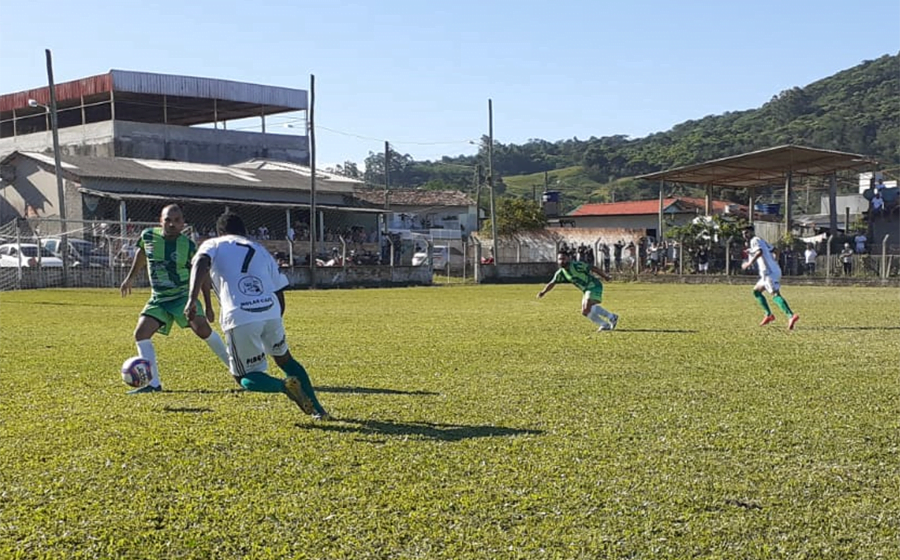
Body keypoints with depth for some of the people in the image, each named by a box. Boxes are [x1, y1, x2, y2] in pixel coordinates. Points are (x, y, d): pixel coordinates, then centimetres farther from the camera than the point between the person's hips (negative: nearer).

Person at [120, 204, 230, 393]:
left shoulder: (189, 246, -11)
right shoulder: (148, 236, -5)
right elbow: (141, 254, 19)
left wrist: (208, 307, -4)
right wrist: (130, 278, 25)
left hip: (183, 296, -4)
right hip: (158, 299, 4)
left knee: (202, 328, -24)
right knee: (141, 333, -12)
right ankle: (154, 383, -5)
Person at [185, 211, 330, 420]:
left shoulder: (212, 245, 18)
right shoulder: (260, 250, 27)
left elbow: (201, 264, -7)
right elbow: (279, 295, 22)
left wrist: (192, 299, -18)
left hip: (240, 318, -4)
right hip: (271, 312, 4)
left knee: (247, 377, 14)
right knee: (284, 359, 30)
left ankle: (284, 385, -16)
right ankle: (317, 409, 24)